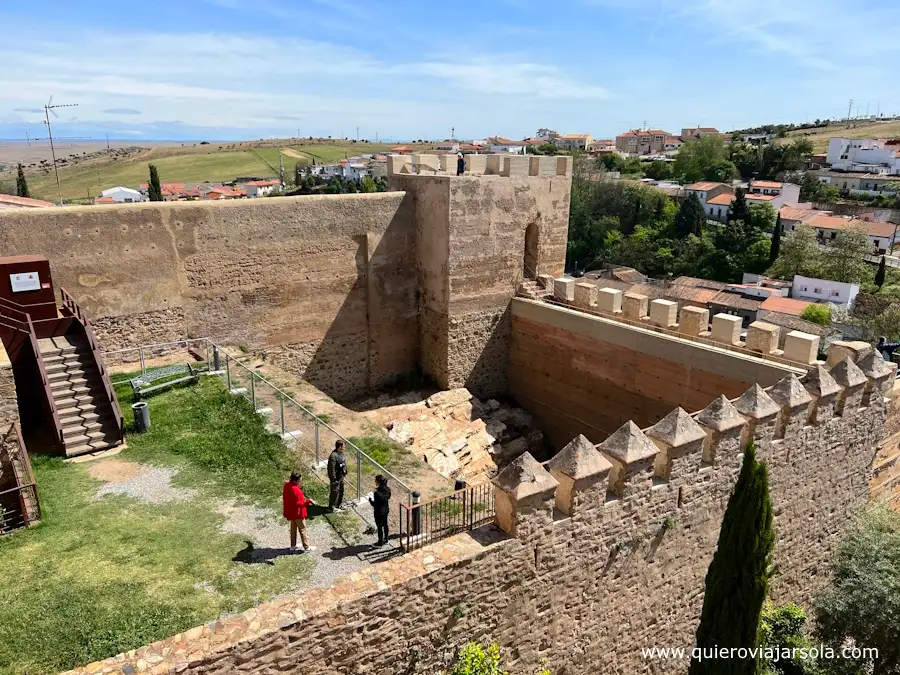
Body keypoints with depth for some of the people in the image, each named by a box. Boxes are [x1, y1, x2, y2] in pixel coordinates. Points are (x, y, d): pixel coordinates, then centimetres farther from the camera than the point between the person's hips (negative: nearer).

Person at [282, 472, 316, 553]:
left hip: (290, 512, 9)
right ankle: (307, 547, 14)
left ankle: (293, 546, 34)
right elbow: (299, 503, -28)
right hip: (298, 513, -9)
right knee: (302, 529, 5)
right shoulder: (296, 490, -31)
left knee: (293, 528, 22)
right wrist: (308, 501, -21)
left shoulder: (286, 486, -3)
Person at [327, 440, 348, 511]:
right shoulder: (333, 456, -26)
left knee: (341, 491, 20)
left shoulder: (341, 453, 3)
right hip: (336, 477, -9)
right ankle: (331, 507, 16)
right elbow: (332, 468, -25)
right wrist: (334, 479, -22)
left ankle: (338, 505, 36)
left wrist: (345, 472, 18)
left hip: (341, 476, 9)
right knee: (335, 492, 2)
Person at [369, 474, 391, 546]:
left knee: (380, 527, 13)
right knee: (385, 524, 25)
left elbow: (376, 505, -27)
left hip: (379, 512, -7)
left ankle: (380, 543, 30)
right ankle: (385, 539, 43)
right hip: (386, 510, 7)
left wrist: (370, 500, -9)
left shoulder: (377, 493, -33)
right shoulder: (387, 489, -11)